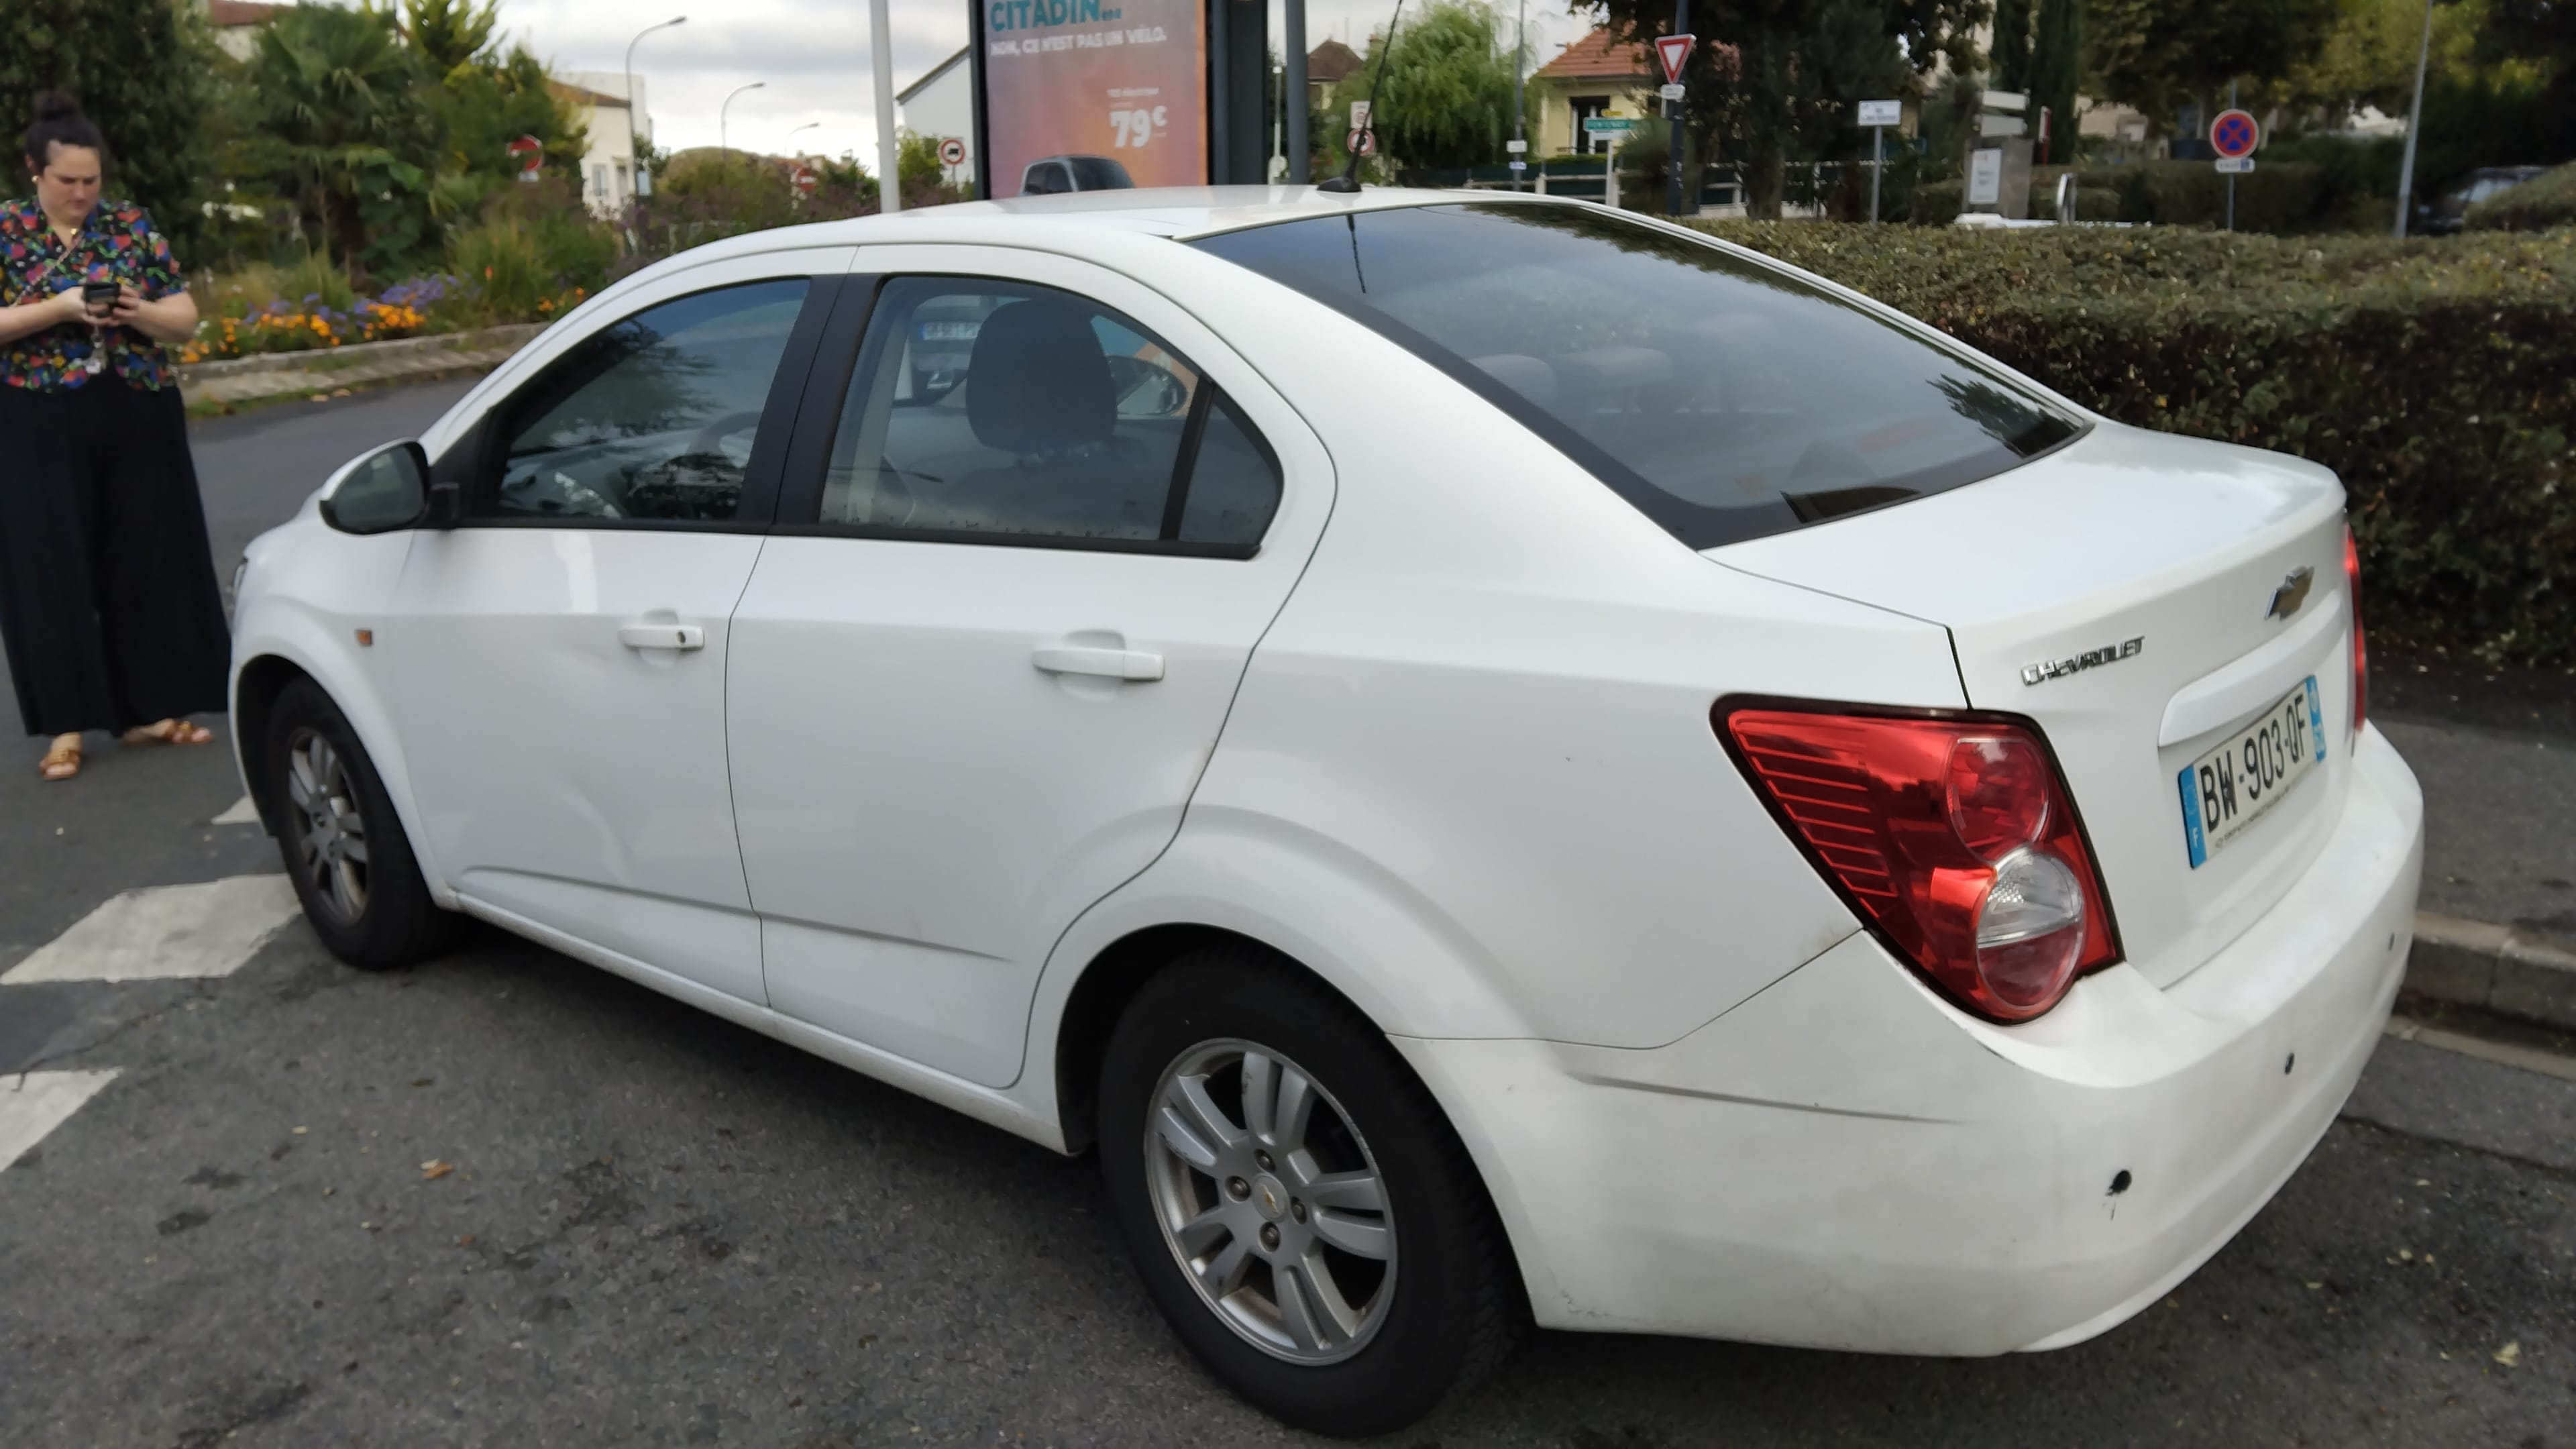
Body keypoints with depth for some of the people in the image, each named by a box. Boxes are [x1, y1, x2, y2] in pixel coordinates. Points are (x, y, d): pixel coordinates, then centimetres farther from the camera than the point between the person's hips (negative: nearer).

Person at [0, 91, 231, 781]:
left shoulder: (132, 224, 7)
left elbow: (185, 318, 5)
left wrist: (136, 312, -14)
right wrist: (61, 307, -17)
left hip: (139, 420, 2)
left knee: (148, 558, 5)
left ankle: (147, 709, 16)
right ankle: (66, 724, 4)